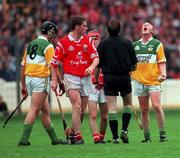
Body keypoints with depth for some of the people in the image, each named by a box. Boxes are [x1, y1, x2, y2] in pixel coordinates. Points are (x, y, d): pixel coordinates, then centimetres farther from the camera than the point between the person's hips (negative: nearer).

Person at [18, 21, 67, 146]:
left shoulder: (30, 44, 15)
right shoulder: (48, 46, -7)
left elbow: (23, 66, 16)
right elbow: (52, 66, -15)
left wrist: (23, 86, 21)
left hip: (29, 78, 8)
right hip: (41, 79, -8)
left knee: (46, 111, 14)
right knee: (34, 110, -8)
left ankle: (54, 138, 19)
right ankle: (24, 139, -14)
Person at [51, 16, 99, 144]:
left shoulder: (88, 40, 7)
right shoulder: (63, 42, -3)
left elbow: (96, 57, 1)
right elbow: (54, 62, 2)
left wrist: (92, 67, -21)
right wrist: (54, 80, -5)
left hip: (86, 78, 5)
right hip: (71, 77, -5)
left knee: (83, 110, 7)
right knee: (77, 106, -18)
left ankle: (72, 132, 24)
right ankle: (78, 136, -19)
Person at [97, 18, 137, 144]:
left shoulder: (103, 44, -3)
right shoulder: (127, 43, -2)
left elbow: (98, 65, -2)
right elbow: (134, 64, 0)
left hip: (109, 78, -1)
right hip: (125, 77, 1)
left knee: (112, 108, 0)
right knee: (128, 104, 19)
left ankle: (115, 137, -5)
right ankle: (124, 130, 3)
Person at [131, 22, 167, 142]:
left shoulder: (157, 44, 4)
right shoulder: (134, 45, 12)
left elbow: (161, 62, 3)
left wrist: (163, 74, -12)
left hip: (154, 81, -3)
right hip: (139, 81, 3)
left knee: (157, 106, -14)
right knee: (144, 110, 3)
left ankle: (162, 134, -7)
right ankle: (147, 136, 9)